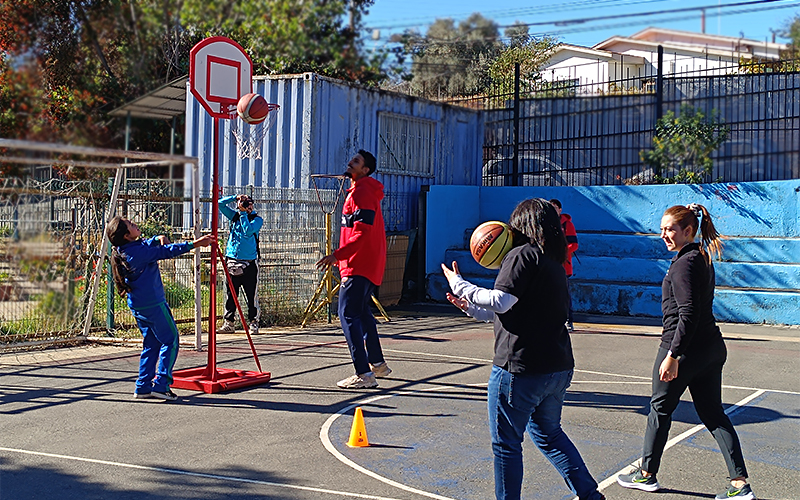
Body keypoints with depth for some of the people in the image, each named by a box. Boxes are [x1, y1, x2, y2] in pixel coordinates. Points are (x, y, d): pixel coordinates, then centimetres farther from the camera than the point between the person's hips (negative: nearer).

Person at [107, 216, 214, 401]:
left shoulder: (123, 251, 8)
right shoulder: (138, 251, -20)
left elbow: (148, 246, 25)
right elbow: (167, 252, -20)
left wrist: (157, 238, 5)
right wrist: (194, 244, -19)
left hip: (137, 307, 9)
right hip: (154, 304, -9)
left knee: (151, 344, 16)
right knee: (170, 341, 1)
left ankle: (143, 387, 15)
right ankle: (161, 385, -3)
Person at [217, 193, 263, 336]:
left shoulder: (257, 219, 1)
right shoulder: (235, 216, 12)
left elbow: (248, 231, -16)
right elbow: (220, 203, 12)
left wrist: (244, 213, -11)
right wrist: (235, 197, 1)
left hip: (249, 263, -3)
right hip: (232, 261, 4)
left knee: (251, 295, -3)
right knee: (230, 294, 5)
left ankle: (253, 323, 5)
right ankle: (229, 323, 11)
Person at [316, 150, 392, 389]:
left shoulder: (362, 192, -14)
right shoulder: (360, 190, 19)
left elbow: (362, 232, -23)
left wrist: (337, 255, -25)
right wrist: (342, 257, 27)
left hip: (359, 265, -11)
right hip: (368, 265, 11)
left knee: (348, 314, -12)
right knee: (362, 312, 22)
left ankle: (364, 374, -15)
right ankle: (378, 364, 33)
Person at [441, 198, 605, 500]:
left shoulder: (522, 255, -11)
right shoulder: (554, 263, 17)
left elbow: (500, 301, -20)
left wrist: (459, 285, -8)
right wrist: (471, 307, 17)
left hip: (521, 368, -9)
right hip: (559, 367, 9)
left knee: (506, 443, 4)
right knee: (548, 433, 26)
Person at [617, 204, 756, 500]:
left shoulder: (685, 263, -17)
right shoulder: (702, 258, 13)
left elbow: (688, 314, -22)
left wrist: (673, 356, -22)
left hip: (685, 348, -9)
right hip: (712, 347, 9)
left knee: (660, 409, 8)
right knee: (714, 414, 9)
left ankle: (646, 475, 21)